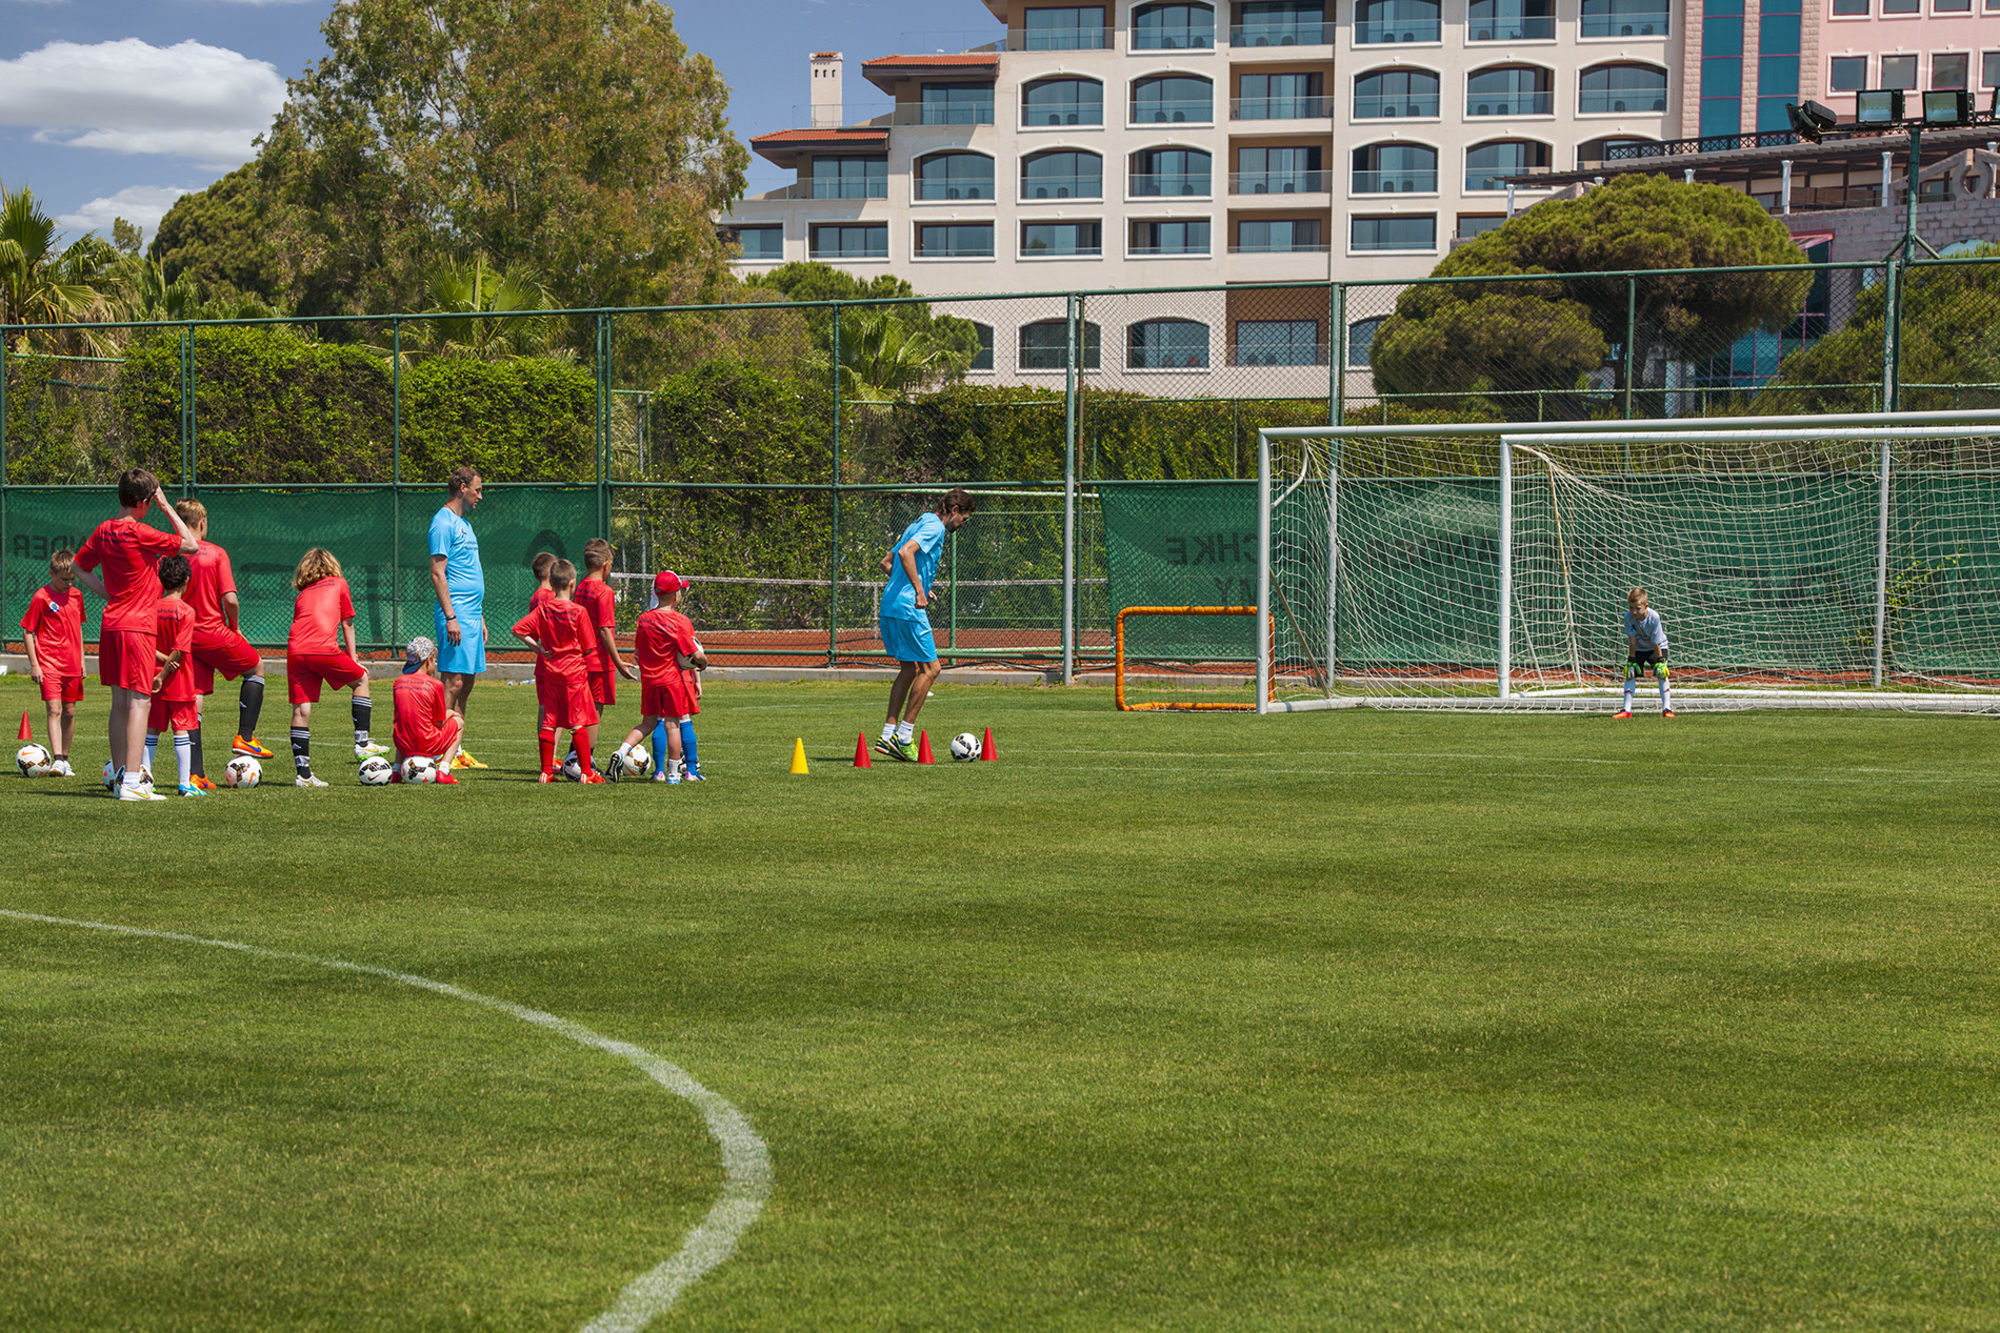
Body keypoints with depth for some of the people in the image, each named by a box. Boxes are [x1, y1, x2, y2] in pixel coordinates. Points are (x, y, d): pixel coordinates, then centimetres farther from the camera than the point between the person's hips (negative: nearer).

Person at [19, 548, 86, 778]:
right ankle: (57, 761, -22)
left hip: (72, 664, 6)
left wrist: (81, 659, 17)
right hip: (49, 663, -5)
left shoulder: (76, 595, 8)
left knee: (69, 712, 9)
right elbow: (27, 631, -5)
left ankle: (65, 759, 21)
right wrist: (34, 664, -9)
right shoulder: (42, 597, -9)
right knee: (54, 710, -15)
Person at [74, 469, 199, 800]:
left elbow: (78, 568, 21)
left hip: (111, 625, 8)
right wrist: (166, 506, -5)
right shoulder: (139, 533, -15)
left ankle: (119, 777, 17)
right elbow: (190, 545, -9)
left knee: (120, 703, 13)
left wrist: (106, 592, 14)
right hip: (138, 627, -8)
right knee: (139, 702, -10)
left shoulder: (104, 531, 8)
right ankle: (131, 783, -17)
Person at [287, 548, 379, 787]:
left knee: (301, 710, 4)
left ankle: (303, 773, 1)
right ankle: (361, 743, 16)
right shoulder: (339, 584, 19)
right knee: (361, 679, 21)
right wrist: (353, 658, 27)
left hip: (295, 650, 3)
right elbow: (347, 624, 20)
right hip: (324, 648, -3)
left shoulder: (302, 594, 27)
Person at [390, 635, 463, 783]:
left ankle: (396, 772, 21)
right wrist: (450, 713, 20)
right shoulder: (435, 684, -10)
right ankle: (443, 771, 5)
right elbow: (439, 722, -4)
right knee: (458, 723, 21)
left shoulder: (398, 682, 4)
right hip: (428, 745, -5)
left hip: (403, 745, 5)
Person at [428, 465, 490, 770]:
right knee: (454, 682, -10)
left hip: (471, 615, 10)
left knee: (467, 683, 9)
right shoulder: (444, 522, -9)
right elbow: (438, 573, -15)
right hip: (457, 615, -9)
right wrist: (451, 616, -20)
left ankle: (456, 749, 12)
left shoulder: (463, 523, 20)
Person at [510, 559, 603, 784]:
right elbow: (587, 647, -7)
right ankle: (587, 772, 0)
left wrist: (537, 648, 2)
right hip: (574, 671, -4)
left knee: (548, 722, 7)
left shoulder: (542, 609, 0)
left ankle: (546, 771, 9)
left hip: (549, 672, 4)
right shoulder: (579, 612, -11)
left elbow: (518, 630, -4)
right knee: (578, 723, 0)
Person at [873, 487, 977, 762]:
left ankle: (888, 736, 12)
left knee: (909, 669, 14)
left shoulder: (920, 524, 22)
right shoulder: (934, 526, -8)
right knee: (929, 668, -3)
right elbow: (906, 552, -25)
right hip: (908, 608, -10)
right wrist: (919, 590, -21)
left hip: (890, 605, 10)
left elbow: (886, 562, 25)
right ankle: (904, 737, -3)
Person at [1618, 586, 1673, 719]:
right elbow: (1632, 641, -19)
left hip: (1657, 647, -2)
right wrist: (1631, 660, -17)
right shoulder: (1628, 616, -26)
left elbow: (1656, 643, -25)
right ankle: (1626, 709, -3)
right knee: (1630, 674, -7)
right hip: (1638, 648, 2)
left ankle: (1666, 708, -9)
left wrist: (1659, 661, -19)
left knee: (1662, 673, -15)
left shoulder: (1654, 617, -32)